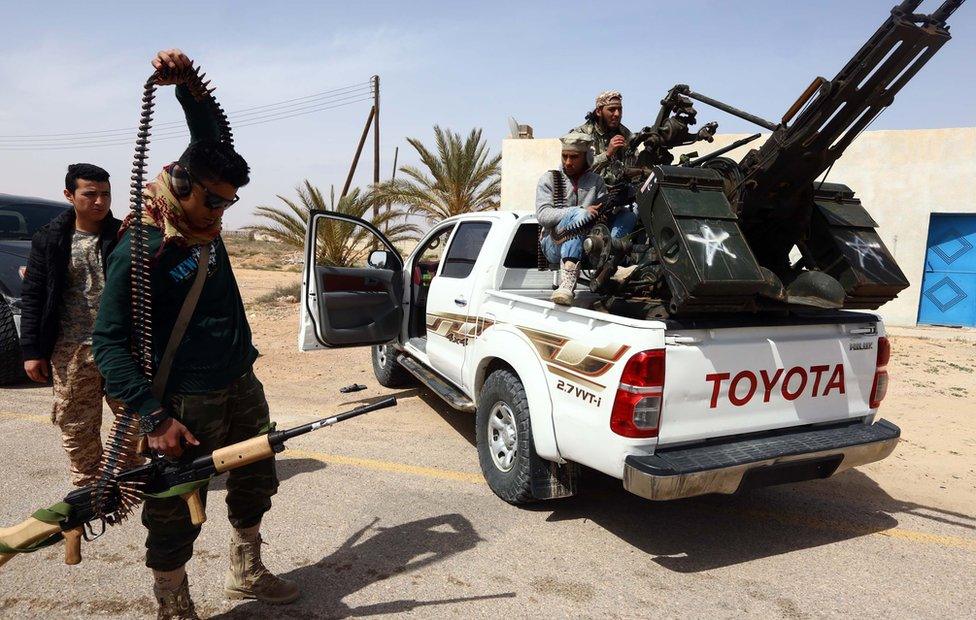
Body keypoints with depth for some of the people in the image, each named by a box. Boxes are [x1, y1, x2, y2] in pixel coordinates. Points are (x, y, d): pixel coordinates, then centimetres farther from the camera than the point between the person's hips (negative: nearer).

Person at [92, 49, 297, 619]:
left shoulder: (204, 218, 3)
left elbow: (213, 135, 13)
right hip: (185, 402, -8)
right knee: (176, 516, 5)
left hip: (242, 387, 8)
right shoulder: (139, 249, -17)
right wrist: (155, 418, -25)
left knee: (255, 486, 21)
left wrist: (187, 82, -3)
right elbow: (110, 342, -17)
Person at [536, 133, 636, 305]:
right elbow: (542, 215, -7)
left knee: (627, 215, -9)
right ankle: (568, 281, -49)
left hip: (587, 247, 4)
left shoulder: (596, 181, 17)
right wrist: (582, 211, -18)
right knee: (578, 214, -32)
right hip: (555, 244, -4)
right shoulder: (549, 179, 8)